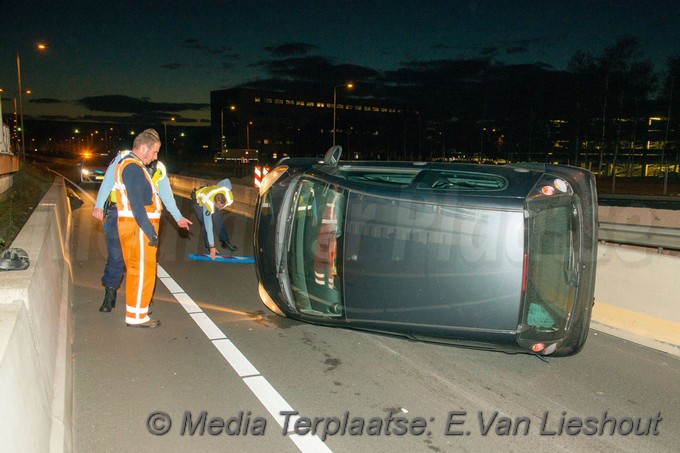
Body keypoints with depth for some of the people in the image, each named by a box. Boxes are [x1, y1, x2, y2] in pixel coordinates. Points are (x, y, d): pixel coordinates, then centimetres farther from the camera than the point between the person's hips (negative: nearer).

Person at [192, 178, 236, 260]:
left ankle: (225, 241, 16)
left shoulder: (230, 198, -36)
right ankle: (208, 246, -3)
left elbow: (226, 181, -15)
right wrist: (212, 247, -39)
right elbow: (208, 227, -42)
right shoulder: (208, 205, -47)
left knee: (219, 221, 0)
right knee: (206, 224, -17)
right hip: (199, 201, -4)